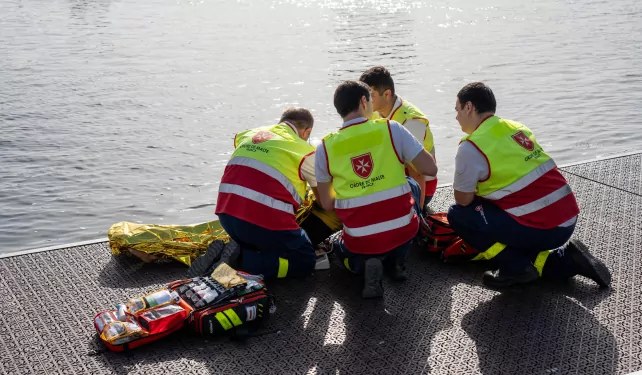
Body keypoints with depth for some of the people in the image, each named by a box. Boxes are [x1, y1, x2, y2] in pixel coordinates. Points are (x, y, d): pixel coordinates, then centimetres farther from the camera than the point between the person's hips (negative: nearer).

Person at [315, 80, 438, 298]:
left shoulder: (325, 147, -2)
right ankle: (396, 261, 18)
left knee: (339, 246, 38)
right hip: (403, 231, -1)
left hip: (359, 240, 1)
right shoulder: (391, 128, -6)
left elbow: (327, 204, 5)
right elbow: (430, 169, -4)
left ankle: (366, 265, 2)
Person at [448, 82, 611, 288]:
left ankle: (516, 268, 0)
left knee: (458, 214, 0)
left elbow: (463, 200, -4)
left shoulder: (471, 147, -12)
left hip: (541, 228, -8)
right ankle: (566, 260, 14)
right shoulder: (517, 128, 13)